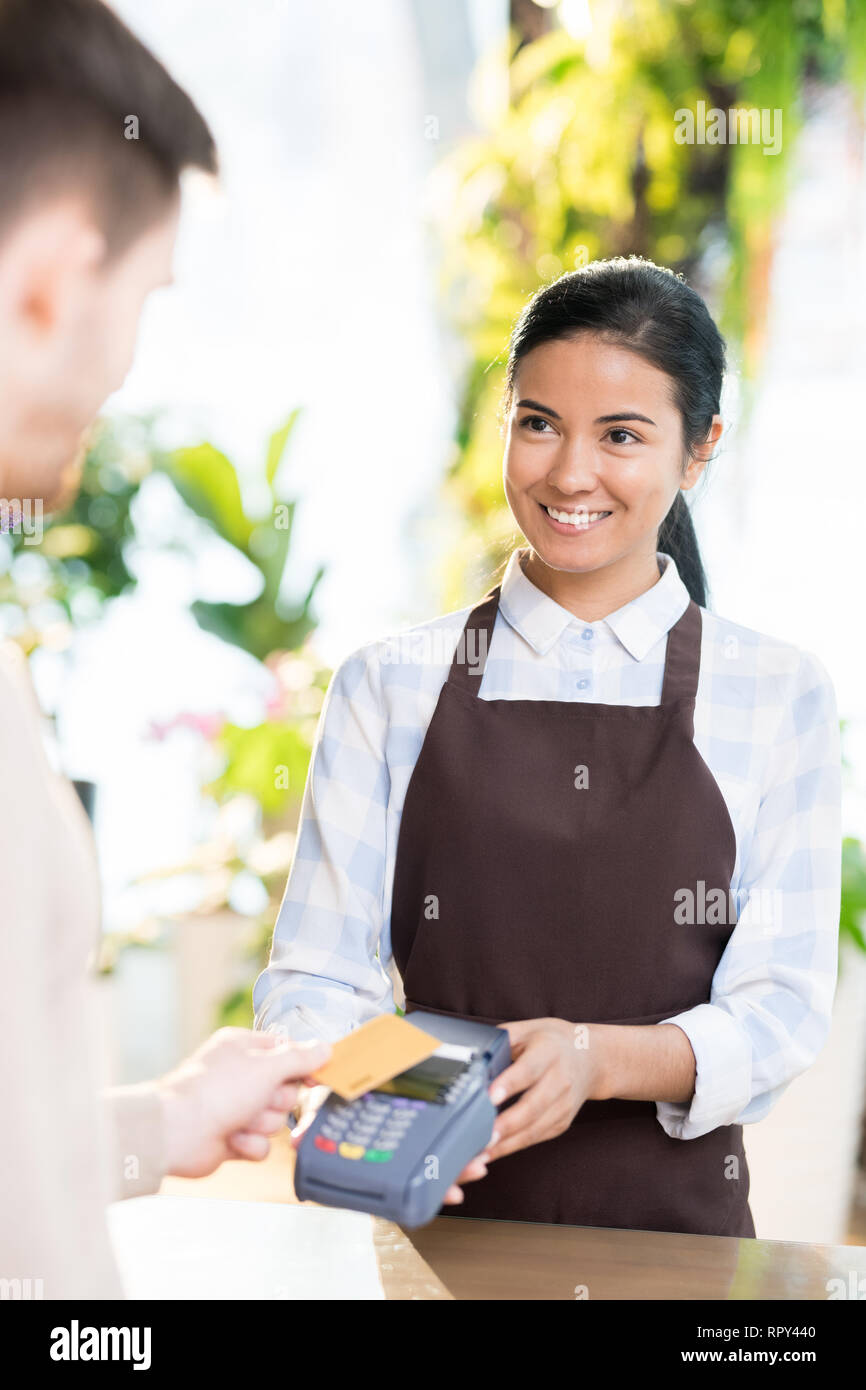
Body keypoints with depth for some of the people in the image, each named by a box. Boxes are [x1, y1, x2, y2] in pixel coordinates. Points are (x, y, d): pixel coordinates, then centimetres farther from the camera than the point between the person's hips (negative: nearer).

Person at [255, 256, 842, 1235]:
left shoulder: (778, 697, 4)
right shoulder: (390, 688, 6)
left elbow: (781, 1007, -1)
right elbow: (316, 972, 2)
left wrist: (601, 1058, -19)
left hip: (673, 1227, 0)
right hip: (436, 1224, 1)